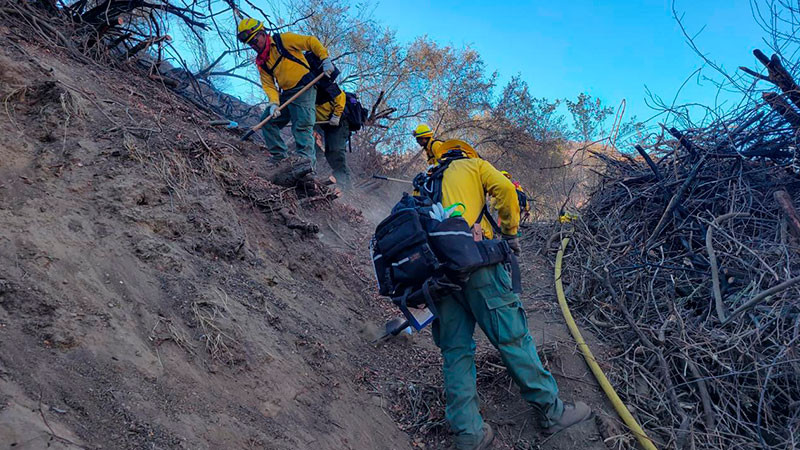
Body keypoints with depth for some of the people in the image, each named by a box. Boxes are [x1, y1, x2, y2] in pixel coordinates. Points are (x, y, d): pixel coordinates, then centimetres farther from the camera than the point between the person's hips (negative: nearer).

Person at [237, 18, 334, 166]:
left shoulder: (283, 40, -3)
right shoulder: (261, 62, 14)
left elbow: (311, 42, -4)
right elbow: (268, 85, 6)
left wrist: (325, 59, -11)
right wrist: (273, 103, -11)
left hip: (304, 89, -8)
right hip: (286, 94, 8)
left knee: (302, 125, -18)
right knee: (267, 120, 5)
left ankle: (306, 158, -21)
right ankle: (279, 154, 9)